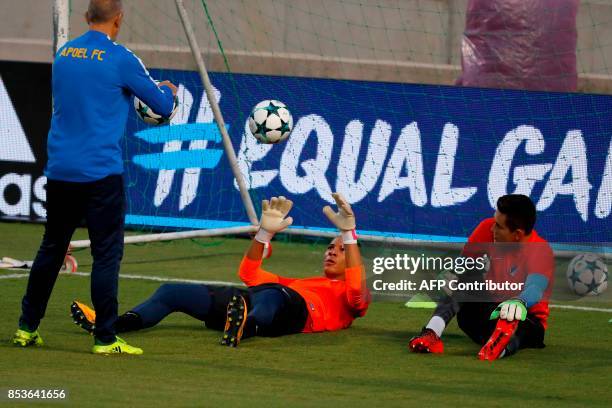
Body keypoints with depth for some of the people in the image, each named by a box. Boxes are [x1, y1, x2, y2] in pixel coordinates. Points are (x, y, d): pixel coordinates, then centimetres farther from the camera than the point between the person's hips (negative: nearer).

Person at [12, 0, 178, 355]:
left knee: (51, 249, 16)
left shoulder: (63, 55, 11)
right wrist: (167, 90, 24)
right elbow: (163, 106, 1)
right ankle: (106, 338, -3)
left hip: (59, 170, 6)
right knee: (107, 254, -2)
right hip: (100, 172, -6)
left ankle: (27, 328, 21)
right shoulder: (120, 59, -8)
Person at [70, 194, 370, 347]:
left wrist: (348, 234, -5)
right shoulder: (295, 281, 43)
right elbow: (249, 274, 42)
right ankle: (107, 325, -30)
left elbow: (357, 288, -1)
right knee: (170, 292, -8)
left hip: (297, 310, -7)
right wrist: (265, 232, 31)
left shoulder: (348, 296, 24)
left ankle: (242, 328, -77)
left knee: (269, 295, -45)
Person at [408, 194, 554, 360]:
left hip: (526, 317, -5)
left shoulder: (541, 251, -23)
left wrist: (519, 302, -66)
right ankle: (431, 334, -42)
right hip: (487, 306, 5)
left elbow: (535, 288, -42)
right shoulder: (488, 229, -8)